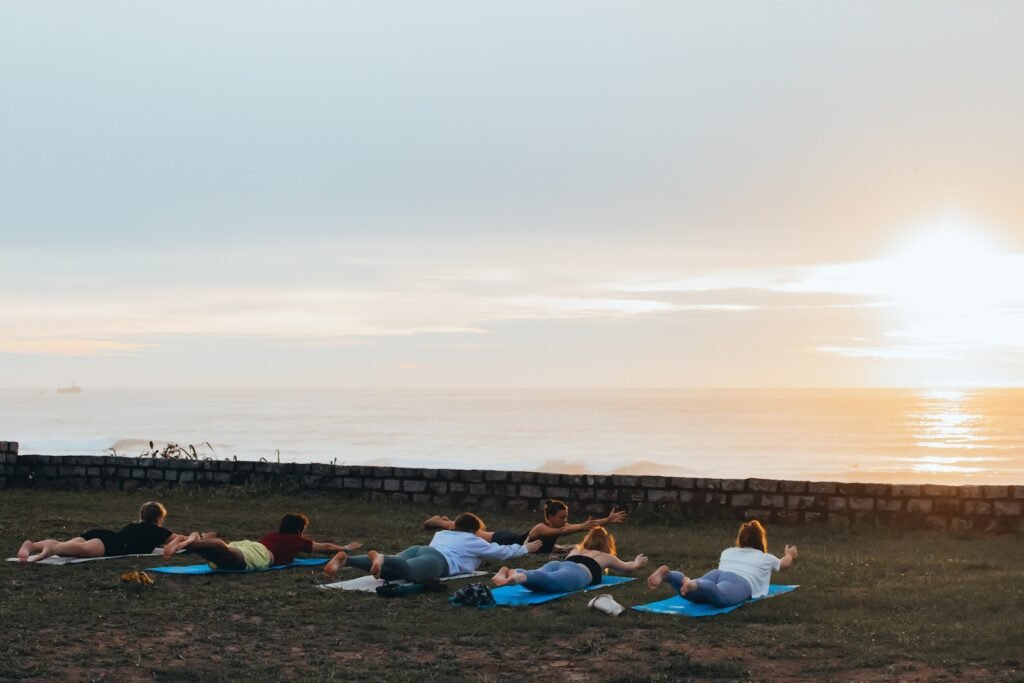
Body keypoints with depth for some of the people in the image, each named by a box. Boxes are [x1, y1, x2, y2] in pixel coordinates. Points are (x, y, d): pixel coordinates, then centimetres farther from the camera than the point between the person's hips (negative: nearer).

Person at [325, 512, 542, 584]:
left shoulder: (442, 533, 44)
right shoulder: (473, 541, 28)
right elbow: (501, 551, 36)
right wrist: (525, 548, 52)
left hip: (419, 549, 7)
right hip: (437, 559, -7)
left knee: (386, 571, -16)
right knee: (410, 570, -37)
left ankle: (346, 559, -38)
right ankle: (381, 557, -65)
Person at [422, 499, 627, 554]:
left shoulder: (559, 526, -20)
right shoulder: (540, 529, -40)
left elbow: (590, 525, -26)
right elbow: (561, 533, -60)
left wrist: (608, 520, -38)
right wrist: (582, 527, -72)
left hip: (515, 539, 6)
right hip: (506, 543, -6)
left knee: (475, 533, 29)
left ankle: (447, 520, 52)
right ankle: (438, 521, 42)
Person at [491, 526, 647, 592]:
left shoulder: (575, 551, 48)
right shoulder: (606, 557, 37)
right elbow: (629, 567, 53)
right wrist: (638, 562, 77)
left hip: (556, 563, 6)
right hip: (579, 571, -6)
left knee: (537, 582, -28)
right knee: (550, 581, -38)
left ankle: (509, 572, -59)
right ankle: (518, 577, -69)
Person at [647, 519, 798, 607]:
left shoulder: (728, 552, 42)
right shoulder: (766, 558, 34)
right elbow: (785, 564, 56)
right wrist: (790, 556, 79)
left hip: (717, 573, 5)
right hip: (739, 580, -5)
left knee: (691, 593, -22)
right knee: (720, 596, -37)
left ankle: (666, 575, -50)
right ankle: (694, 584, -68)